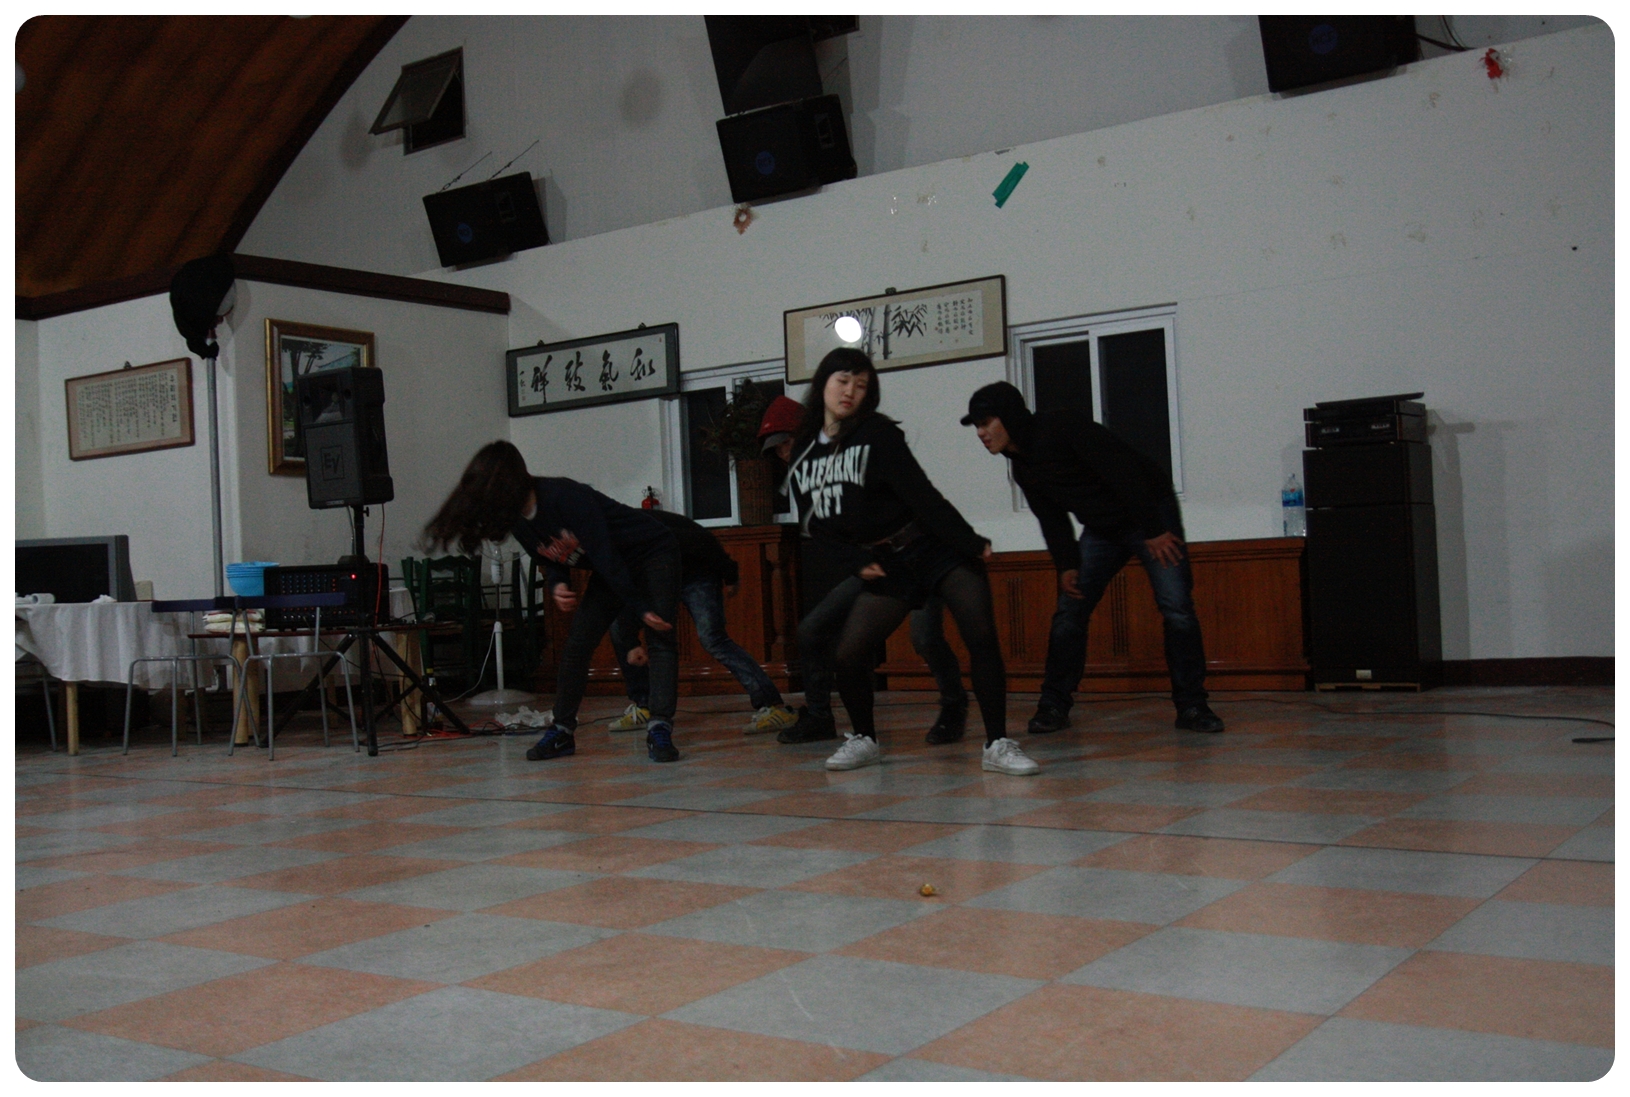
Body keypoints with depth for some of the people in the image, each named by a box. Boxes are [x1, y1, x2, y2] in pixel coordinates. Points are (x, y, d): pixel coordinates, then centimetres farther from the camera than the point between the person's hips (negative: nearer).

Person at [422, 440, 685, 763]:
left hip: (653, 552, -8)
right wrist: (557, 584, -17)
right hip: (611, 569, 8)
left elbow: (605, 557, -31)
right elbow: (553, 560, 6)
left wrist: (641, 607, -28)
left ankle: (660, 729, -23)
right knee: (576, 645, 1)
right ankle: (562, 732, 8)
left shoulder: (565, 497, -32)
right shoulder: (518, 521, -7)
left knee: (660, 634, -21)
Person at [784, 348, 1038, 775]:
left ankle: (997, 745, -9)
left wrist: (971, 543, -18)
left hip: (936, 548, -4)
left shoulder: (879, 434, -9)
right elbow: (816, 526, 10)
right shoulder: (803, 452, 6)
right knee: (846, 654, -7)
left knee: (982, 636, -16)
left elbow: (921, 495, -15)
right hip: (884, 565, 4)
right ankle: (864, 740, 16)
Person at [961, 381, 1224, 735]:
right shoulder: (1022, 467, 2)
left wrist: (1153, 530, -25)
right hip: (1102, 529, 7)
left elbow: (1122, 469, -26)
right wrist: (1066, 564, -7)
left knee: (1176, 607, -14)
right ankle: (1054, 706, 7)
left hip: (1153, 513, -7)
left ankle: (1191, 707, -4)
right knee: (1069, 611, -1)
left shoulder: (1063, 426, -23)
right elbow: (1051, 518, 6)